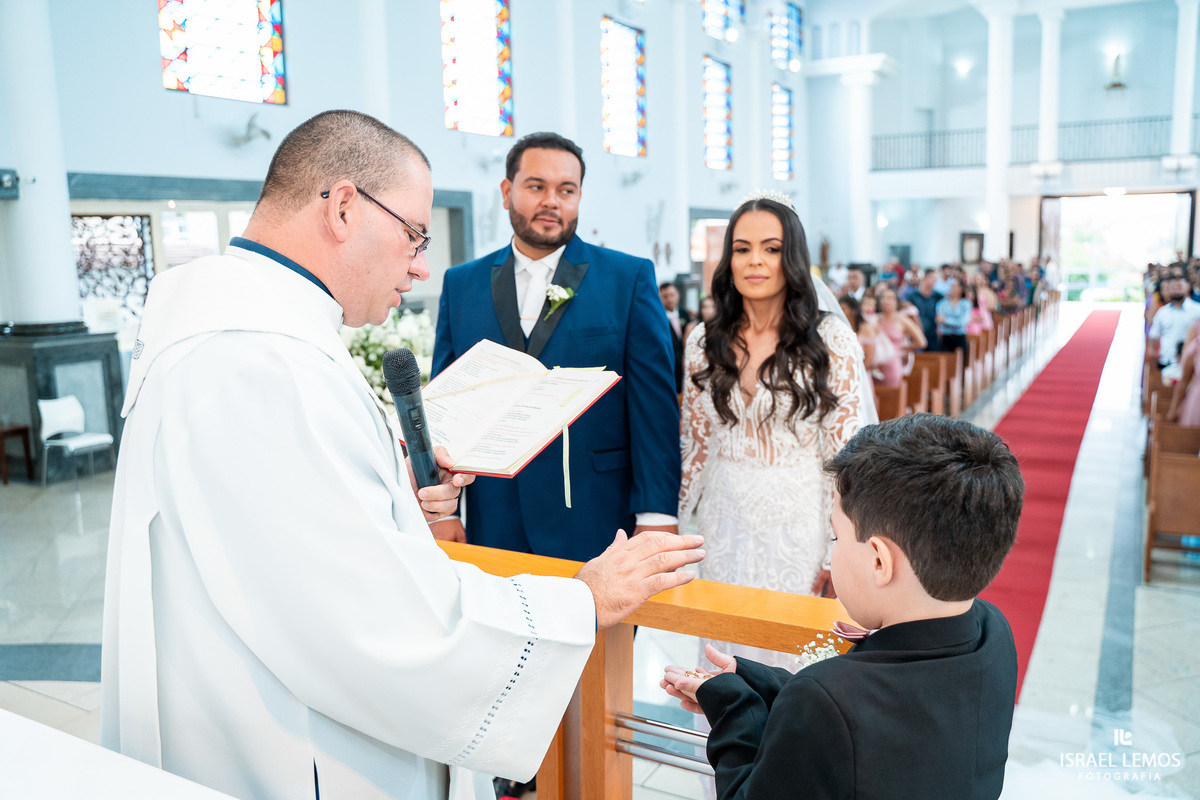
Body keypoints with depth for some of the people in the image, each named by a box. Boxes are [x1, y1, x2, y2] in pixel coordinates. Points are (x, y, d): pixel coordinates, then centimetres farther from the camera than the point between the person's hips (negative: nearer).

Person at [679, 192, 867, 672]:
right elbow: (696, 443, 8)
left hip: (800, 520, -3)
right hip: (725, 520, 3)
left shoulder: (830, 339, -9)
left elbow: (847, 452, -9)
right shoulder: (703, 341, 1)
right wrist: (669, 520, 8)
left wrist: (839, 553, -10)